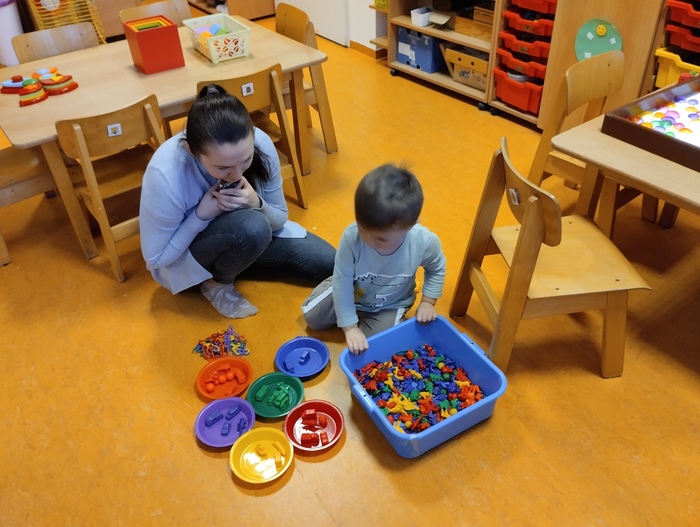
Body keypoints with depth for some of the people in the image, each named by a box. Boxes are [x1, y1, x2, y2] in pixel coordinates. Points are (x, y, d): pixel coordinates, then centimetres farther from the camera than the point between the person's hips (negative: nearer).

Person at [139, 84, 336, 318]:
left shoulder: (261, 143, -26)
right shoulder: (166, 174, -36)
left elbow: (280, 218, -9)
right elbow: (156, 258, -21)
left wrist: (256, 204, -32)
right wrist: (202, 214, -35)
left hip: (250, 234, 5)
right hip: (183, 259, -4)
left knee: (326, 263, -4)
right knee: (252, 226, -36)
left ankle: (234, 261, 9)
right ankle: (217, 282, -5)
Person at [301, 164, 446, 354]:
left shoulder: (424, 242, -34)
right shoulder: (351, 237, -39)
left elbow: (436, 269, -7)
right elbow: (343, 285, -26)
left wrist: (427, 302, -9)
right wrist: (350, 327, -26)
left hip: (390, 305, 0)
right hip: (351, 292, 0)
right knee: (312, 316, 2)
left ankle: (366, 315, 18)